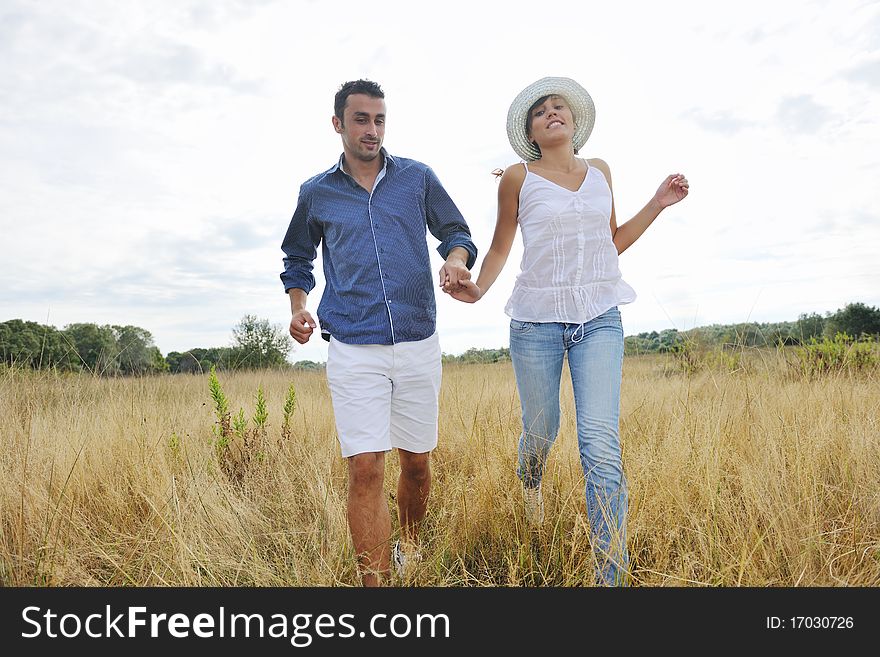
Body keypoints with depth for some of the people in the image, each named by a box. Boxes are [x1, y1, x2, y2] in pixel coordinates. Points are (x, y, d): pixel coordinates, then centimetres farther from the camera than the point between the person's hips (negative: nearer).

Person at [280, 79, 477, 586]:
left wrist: (457, 259, -11)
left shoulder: (418, 177, 8)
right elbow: (298, 258, 22)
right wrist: (298, 306, 3)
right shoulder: (316, 193, 9)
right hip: (353, 350, -1)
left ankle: (409, 548, 39)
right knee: (366, 471, -9)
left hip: (419, 344, 1)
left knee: (417, 464, 12)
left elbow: (456, 232, 13)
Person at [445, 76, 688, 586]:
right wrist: (478, 288, -10)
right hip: (537, 320, -1)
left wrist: (658, 204, 12)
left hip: (600, 319, 2)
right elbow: (500, 246, 8)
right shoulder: (519, 177, 2)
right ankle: (531, 484, 50)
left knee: (602, 444, -12)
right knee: (541, 431, 11)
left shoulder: (600, 172, 12)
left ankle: (612, 575, -5)